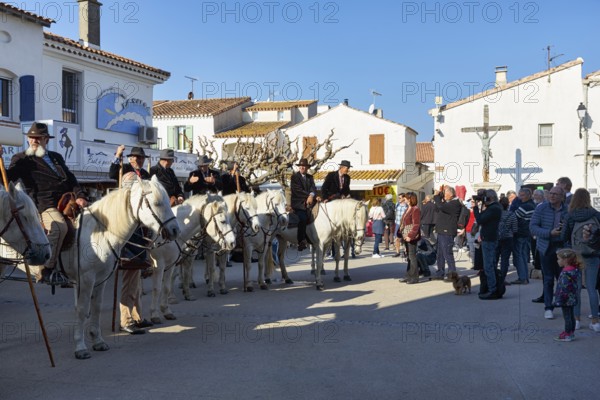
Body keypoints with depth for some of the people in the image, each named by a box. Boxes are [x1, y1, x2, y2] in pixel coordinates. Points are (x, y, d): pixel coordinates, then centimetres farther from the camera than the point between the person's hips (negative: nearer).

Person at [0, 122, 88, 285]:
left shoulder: (56, 157, 26)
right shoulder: (21, 159, 11)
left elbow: (71, 179, 21)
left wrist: (80, 196, 4)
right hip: (44, 205, -7)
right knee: (59, 227, -33)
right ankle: (47, 271, -27)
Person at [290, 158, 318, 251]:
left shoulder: (310, 177, 18)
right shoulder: (294, 177, 0)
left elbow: (313, 188, 4)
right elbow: (298, 191, -10)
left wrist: (311, 195, -21)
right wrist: (314, 197, -13)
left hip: (308, 203, 6)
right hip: (298, 204, -6)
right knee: (302, 219, -21)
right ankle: (301, 242, -19)